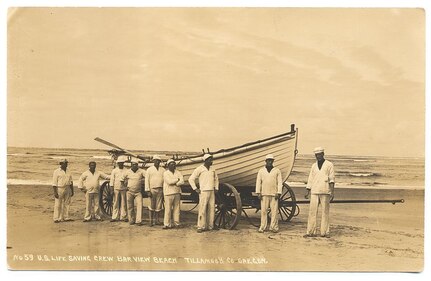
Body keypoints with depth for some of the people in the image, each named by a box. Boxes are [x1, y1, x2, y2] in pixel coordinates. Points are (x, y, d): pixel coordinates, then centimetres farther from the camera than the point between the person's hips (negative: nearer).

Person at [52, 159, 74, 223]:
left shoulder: (68, 172, 11)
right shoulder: (57, 171, -5)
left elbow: (71, 182, 15)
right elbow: (54, 183, -9)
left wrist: (72, 190, 11)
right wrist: (55, 192, -15)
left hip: (67, 189, 6)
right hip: (59, 189, -6)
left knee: (66, 204, 7)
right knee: (58, 205, -3)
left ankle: (65, 217, 13)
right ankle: (56, 218, 0)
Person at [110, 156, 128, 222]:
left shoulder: (126, 171, 2)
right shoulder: (114, 171, 3)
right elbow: (112, 180, 3)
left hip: (123, 189, 0)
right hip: (116, 189, 0)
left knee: (123, 203, 4)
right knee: (116, 203, 3)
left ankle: (123, 217, 9)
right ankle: (115, 217, 6)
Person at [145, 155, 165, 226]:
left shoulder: (163, 170, 9)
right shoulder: (149, 170, 3)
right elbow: (147, 180, -1)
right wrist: (148, 190, -9)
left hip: (160, 190, 2)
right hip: (152, 189, -2)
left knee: (158, 206, 5)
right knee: (152, 206, -1)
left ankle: (156, 220, 15)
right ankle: (151, 220, 9)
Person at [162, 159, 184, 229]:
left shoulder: (178, 173, 11)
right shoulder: (166, 173, -2)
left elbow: (182, 181, -1)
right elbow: (169, 181, -17)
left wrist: (175, 184, -13)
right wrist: (177, 179, -5)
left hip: (177, 193, 4)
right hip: (169, 193, -4)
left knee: (176, 208, 5)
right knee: (168, 209, -6)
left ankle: (176, 223, 12)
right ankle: (167, 224, -3)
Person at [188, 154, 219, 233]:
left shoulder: (212, 169, 12)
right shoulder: (199, 169, -5)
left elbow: (216, 179, 28)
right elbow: (191, 179, -5)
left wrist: (216, 188, 17)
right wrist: (195, 189, -9)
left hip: (212, 192, 6)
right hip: (203, 192, -6)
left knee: (212, 209, 6)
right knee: (202, 209, -8)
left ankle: (210, 226, 14)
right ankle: (200, 227, -5)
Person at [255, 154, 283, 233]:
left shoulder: (277, 171, 8)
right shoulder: (261, 171, 11)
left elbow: (280, 182, 4)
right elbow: (258, 182, 9)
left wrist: (278, 193, -5)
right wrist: (258, 192, 0)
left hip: (274, 194, -1)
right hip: (264, 194, 1)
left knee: (274, 211, -3)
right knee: (263, 210, 1)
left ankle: (273, 227, 4)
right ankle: (263, 227, 6)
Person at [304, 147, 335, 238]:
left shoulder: (329, 165, 5)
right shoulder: (314, 165, 16)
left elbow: (332, 179, 0)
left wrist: (332, 192, -8)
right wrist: (307, 192, 12)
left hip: (325, 191, -3)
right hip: (314, 192, 3)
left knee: (325, 212, -1)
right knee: (312, 211, -1)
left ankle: (324, 232, 3)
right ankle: (311, 231, 1)